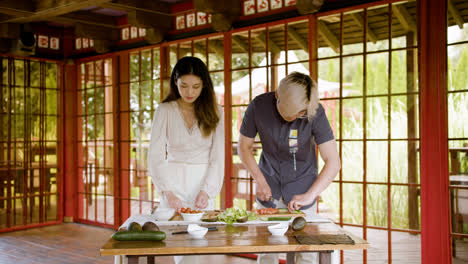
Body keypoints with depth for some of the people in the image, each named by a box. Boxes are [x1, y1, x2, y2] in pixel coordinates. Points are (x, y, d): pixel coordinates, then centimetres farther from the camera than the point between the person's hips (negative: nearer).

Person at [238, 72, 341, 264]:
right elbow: (244, 147, -4)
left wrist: (310, 195, -29)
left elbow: (333, 162, -21)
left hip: (302, 187, -1)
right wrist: (260, 180, -14)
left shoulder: (315, 112, -21)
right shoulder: (259, 106, -17)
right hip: (269, 188, 1)